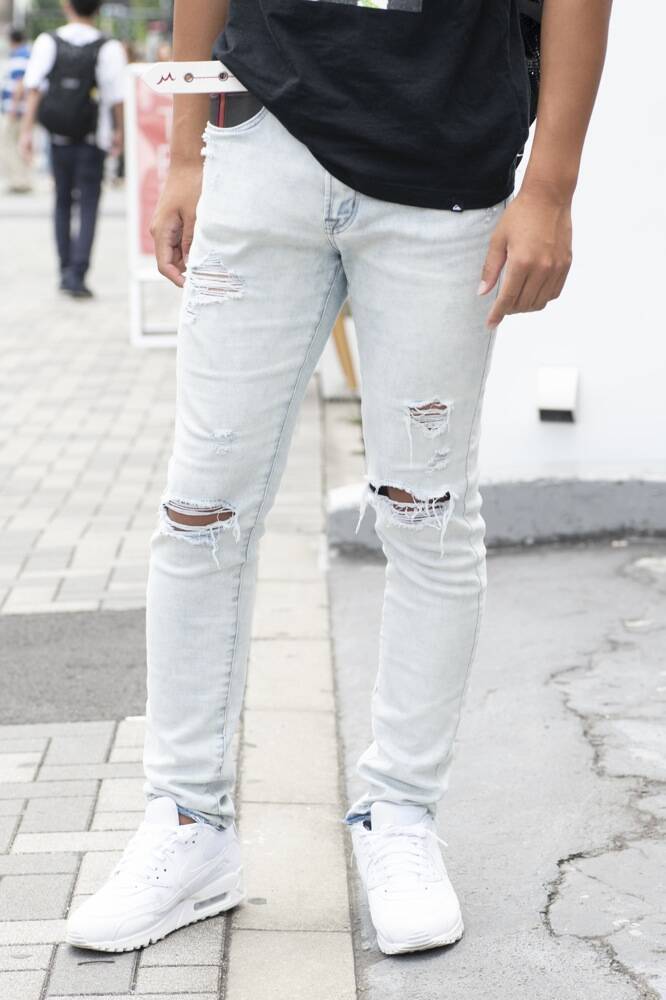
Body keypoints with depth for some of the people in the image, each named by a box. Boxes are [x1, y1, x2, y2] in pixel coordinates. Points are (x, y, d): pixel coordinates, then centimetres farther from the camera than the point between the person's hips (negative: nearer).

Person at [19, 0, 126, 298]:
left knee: (62, 201, 17)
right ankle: (77, 274, -8)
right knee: (88, 206, 2)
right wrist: (119, 131, 9)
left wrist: (27, 130, -3)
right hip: (93, 139, -2)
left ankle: (66, 270, 22)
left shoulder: (48, 42, -3)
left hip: (59, 138, 2)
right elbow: (117, 97, -6)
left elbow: (34, 89, -6)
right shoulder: (109, 48, -8)